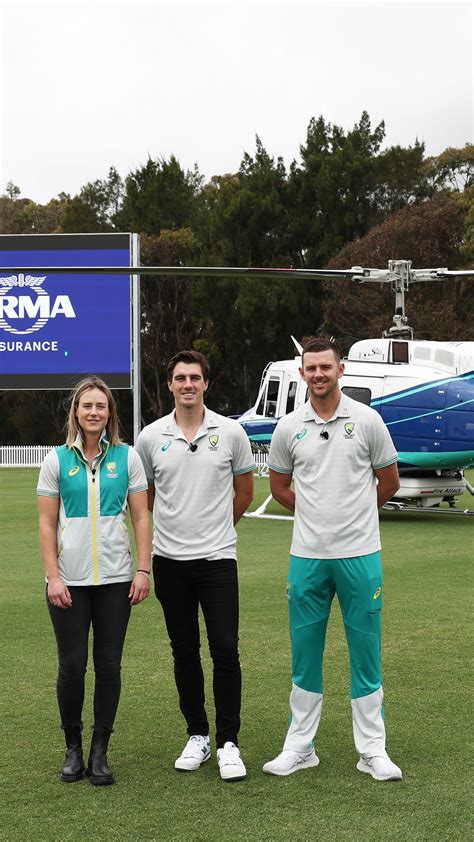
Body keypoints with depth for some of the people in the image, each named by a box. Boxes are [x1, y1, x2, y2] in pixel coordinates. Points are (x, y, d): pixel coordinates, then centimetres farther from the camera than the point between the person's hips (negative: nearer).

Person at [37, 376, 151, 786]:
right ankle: (73, 748, 18)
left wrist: (144, 570, -2)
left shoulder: (127, 457, 4)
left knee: (108, 665, 3)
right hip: (70, 580, -1)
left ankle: (100, 753, 13)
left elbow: (141, 518, 5)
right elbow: (47, 524, 2)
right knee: (72, 666, 1)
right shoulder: (58, 460, 2)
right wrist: (53, 576, -5)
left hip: (115, 578, 1)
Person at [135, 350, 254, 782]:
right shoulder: (150, 437, 2)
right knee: (184, 653, 9)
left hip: (217, 558, -2)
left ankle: (228, 742, 1)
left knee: (225, 650, -7)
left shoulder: (231, 432, -1)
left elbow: (244, 492, 11)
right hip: (170, 560, 2)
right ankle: (197, 735, 20)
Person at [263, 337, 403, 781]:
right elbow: (279, 486, 16)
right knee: (304, 655, 8)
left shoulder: (367, 420, -3)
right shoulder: (289, 427, 3)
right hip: (307, 556, 2)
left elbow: (388, 481, 8)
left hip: (360, 555, -2)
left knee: (365, 654, 4)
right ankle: (299, 747, 18)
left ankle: (372, 751, 11)